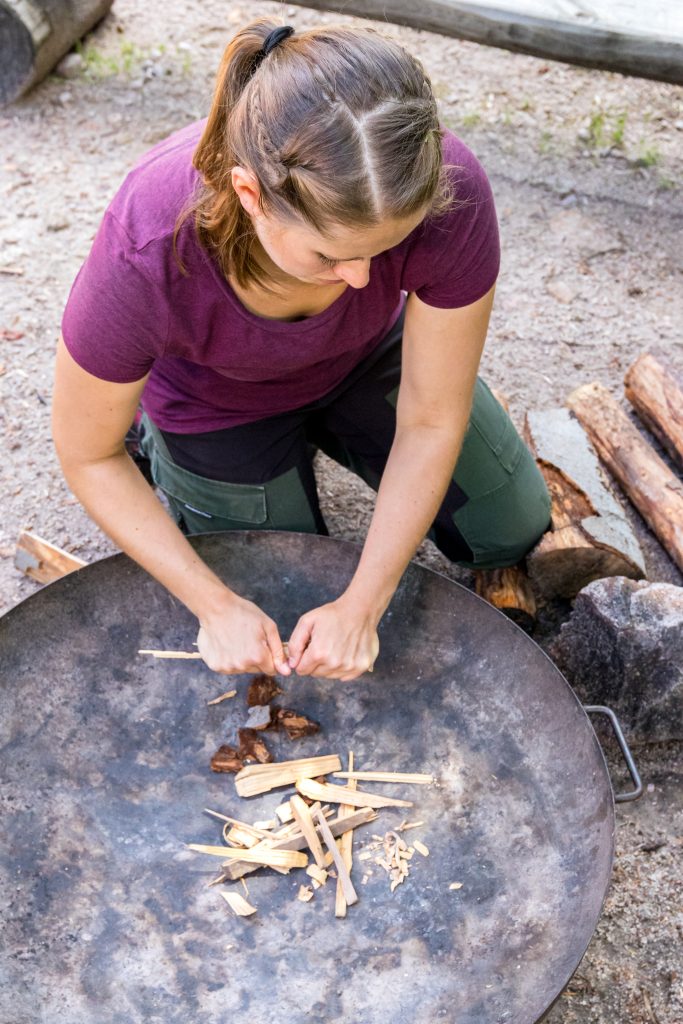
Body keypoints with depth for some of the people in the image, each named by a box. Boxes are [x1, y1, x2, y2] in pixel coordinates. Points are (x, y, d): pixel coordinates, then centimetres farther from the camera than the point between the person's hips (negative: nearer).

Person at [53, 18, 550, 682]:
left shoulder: (447, 194, -37)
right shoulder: (142, 257, -42)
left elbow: (433, 423, -24)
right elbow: (87, 455, -22)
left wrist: (363, 605, -23)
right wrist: (214, 605, -23)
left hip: (368, 358, 2)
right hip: (221, 404, -2)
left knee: (511, 532, 12)